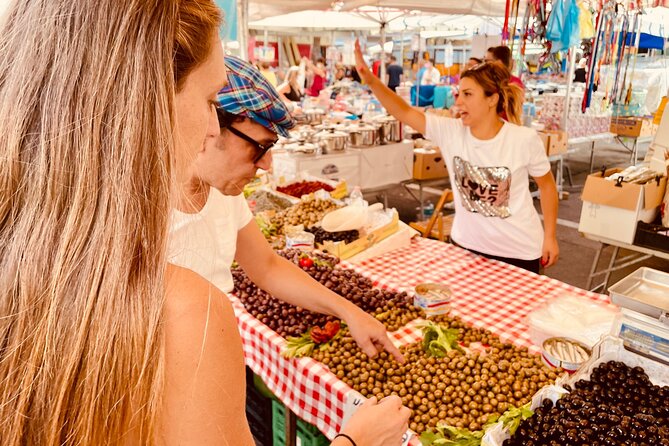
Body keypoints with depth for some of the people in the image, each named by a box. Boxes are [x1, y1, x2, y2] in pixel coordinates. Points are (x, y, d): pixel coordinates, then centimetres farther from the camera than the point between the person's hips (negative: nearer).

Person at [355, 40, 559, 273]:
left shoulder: (525, 139, -18)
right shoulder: (450, 132, -12)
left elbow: (547, 185, -3)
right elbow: (404, 112, -15)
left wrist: (550, 236, 0)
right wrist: (369, 79, -28)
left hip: (519, 250, -2)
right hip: (466, 244, 3)